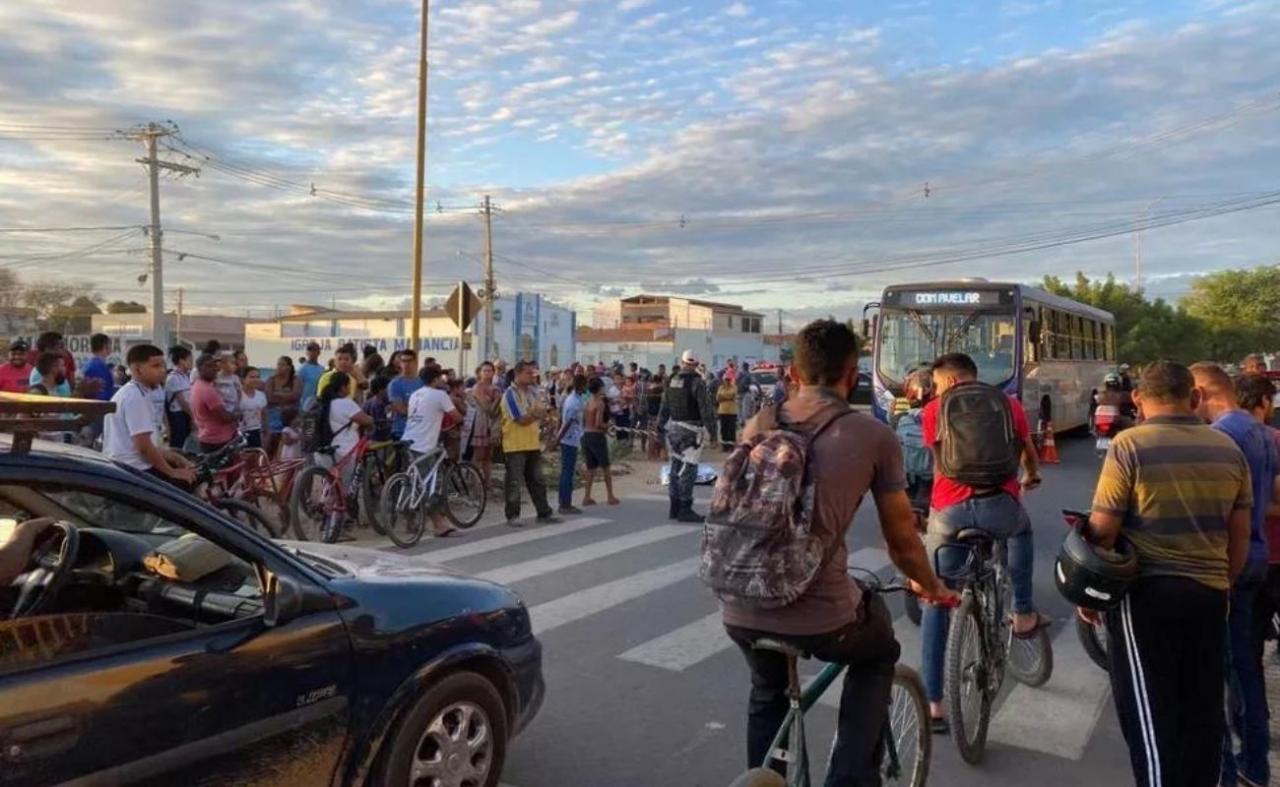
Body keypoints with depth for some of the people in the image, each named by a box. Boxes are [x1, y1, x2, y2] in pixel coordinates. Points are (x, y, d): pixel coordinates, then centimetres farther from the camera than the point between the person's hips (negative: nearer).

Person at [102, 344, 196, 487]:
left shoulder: (129, 393, 16)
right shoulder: (136, 397, -17)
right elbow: (144, 446, -23)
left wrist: (168, 455, 13)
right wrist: (172, 472, -14)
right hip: (133, 471, -11)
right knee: (187, 482, -12)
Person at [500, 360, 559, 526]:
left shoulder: (532, 391, 11)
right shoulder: (510, 394, -13)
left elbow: (539, 414, 15)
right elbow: (522, 419, -18)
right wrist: (536, 414, -13)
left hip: (533, 443, 7)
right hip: (515, 445, -7)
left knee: (537, 480, 12)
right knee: (514, 482, 0)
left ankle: (544, 512, 20)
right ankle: (512, 515, 8)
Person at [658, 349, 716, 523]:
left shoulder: (672, 381, 9)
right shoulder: (697, 382, -12)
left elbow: (664, 406, 14)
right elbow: (705, 407, -16)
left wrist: (661, 426, 20)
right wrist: (711, 427, -13)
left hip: (673, 428, 7)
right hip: (691, 430, -7)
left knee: (676, 467, 14)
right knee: (688, 469, -4)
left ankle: (674, 508, 20)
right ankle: (685, 509, -3)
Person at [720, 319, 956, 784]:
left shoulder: (758, 426, 10)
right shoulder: (874, 436, -2)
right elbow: (902, 541, 6)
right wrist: (932, 587, 28)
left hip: (741, 613, 4)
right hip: (819, 618, -3)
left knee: (767, 695, 35)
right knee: (877, 655, 31)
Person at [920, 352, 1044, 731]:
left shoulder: (933, 410, 12)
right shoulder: (1009, 404, 17)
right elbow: (1028, 452, 34)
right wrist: (1031, 477, 57)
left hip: (949, 512, -1)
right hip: (1000, 506, 1)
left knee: (936, 604, 12)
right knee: (1022, 530, 39)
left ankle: (933, 705, 10)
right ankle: (1023, 614, 39)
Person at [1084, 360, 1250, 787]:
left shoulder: (1129, 446, -12)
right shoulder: (1228, 449, 4)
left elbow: (1102, 530, -13)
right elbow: (1240, 535, 10)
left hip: (1145, 593, -5)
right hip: (1209, 594, 5)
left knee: (1149, 714, 3)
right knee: (1204, 711, 16)